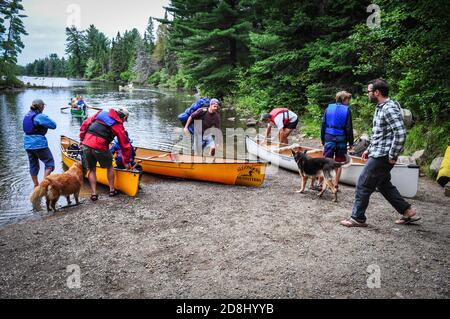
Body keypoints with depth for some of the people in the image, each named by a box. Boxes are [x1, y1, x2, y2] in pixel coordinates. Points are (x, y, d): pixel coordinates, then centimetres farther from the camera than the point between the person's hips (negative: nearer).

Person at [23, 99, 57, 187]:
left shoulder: (27, 115, 11)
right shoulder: (40, 116, -15)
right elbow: (54, 125, -13)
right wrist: (47, 120, 6)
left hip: (28, 144, 8)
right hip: (39, 144, -8)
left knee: (33, 165, 16)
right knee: (49, 163, 2)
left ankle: (36, 185, 26)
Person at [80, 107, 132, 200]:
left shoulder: (101, 113, 18)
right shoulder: (119, 126, 5)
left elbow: (85, 124, 16)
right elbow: (125, 145, 7)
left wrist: (82, 140, 22)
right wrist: (126, 162, 16)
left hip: (86, 145, 4)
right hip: (100, 147, -4)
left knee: (91, 169, 18)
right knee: (109, 166, 21)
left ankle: (94, 194, 15)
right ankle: (112, 190, 25)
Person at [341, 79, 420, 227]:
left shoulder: (389, 109, -18)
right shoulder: (381, 107, 14)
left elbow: (400, 133, -25)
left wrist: (392, 156, -21)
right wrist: (369, 149, 20)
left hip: (381, 156, -10)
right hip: (378, 153, 10)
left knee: (363, 185, -3)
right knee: (383, 184, 19)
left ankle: (357, 218, 9)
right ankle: (408, 212, 29)